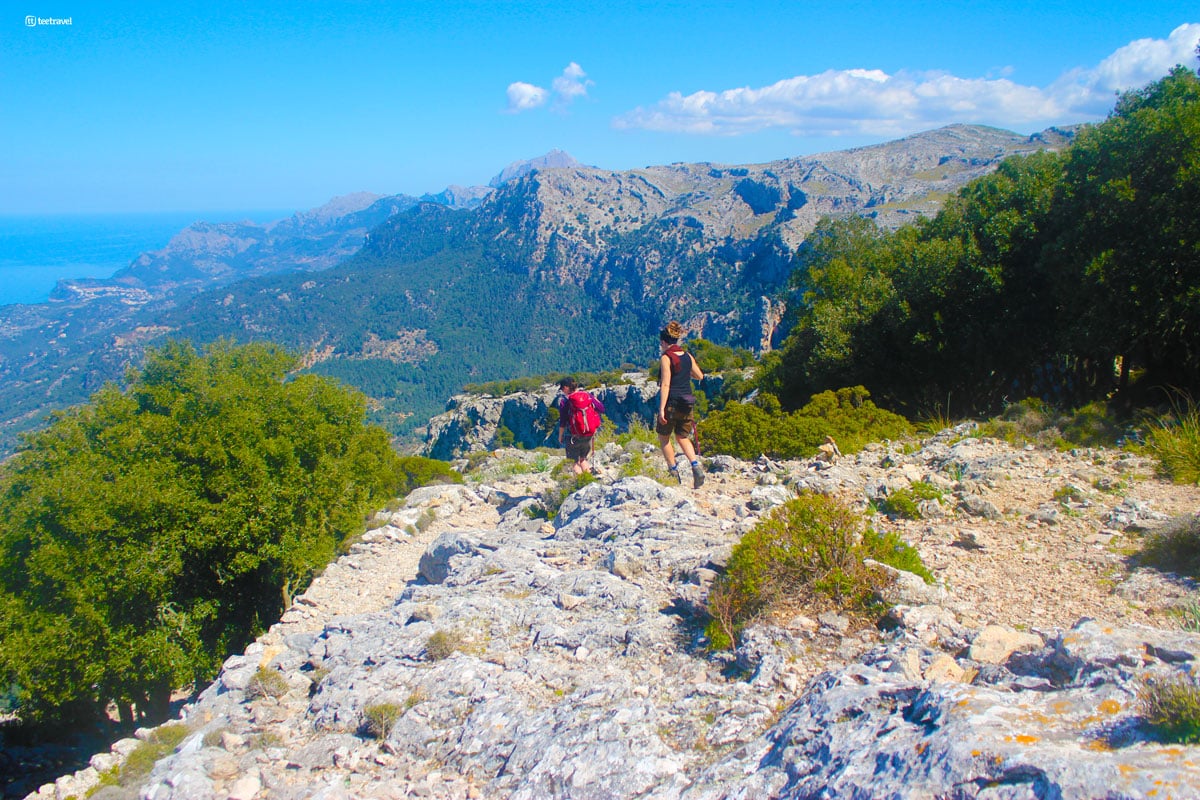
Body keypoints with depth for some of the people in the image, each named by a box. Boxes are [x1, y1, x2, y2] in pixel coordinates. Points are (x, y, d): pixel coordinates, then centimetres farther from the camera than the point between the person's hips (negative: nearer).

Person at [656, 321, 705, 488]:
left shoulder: (666, 358, -12)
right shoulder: (687, 356, 6)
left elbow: (665, 384, -18)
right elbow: (699, 376, 17)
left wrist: (661, 409, -18)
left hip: (671, 403, -6)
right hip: (686, 403, 6)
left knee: (664, 438, 14)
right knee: (683, 438, 17)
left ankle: (674, 472, 12)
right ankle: (696, 466, -5)